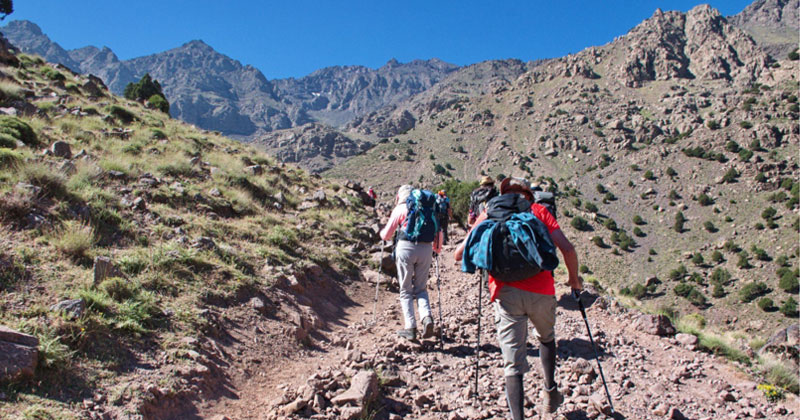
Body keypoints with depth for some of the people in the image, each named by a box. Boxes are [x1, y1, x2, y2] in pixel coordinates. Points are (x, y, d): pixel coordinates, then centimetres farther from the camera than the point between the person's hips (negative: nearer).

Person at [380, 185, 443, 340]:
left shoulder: (400, 209, 6)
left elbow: (386, 235, 8)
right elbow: (438, 232, 13)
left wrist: (382, 231, 31)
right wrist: (437, 249, 28)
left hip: (406, 247, -3)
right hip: (426, 249, 3)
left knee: (406, 290, 7)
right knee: (421, 288, 14)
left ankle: (410, 327, -1)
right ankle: (427, 317, -10)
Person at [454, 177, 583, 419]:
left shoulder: (489, 215, 13)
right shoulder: (538, 211, 12)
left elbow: (459, 255, 9)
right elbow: (567, 248, 0)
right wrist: (574, 279, 16)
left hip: (506, 292, -1)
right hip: (542, 291, 1)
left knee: (513, 364, 2)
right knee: (546, 337, 32)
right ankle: (551, 391, 33)